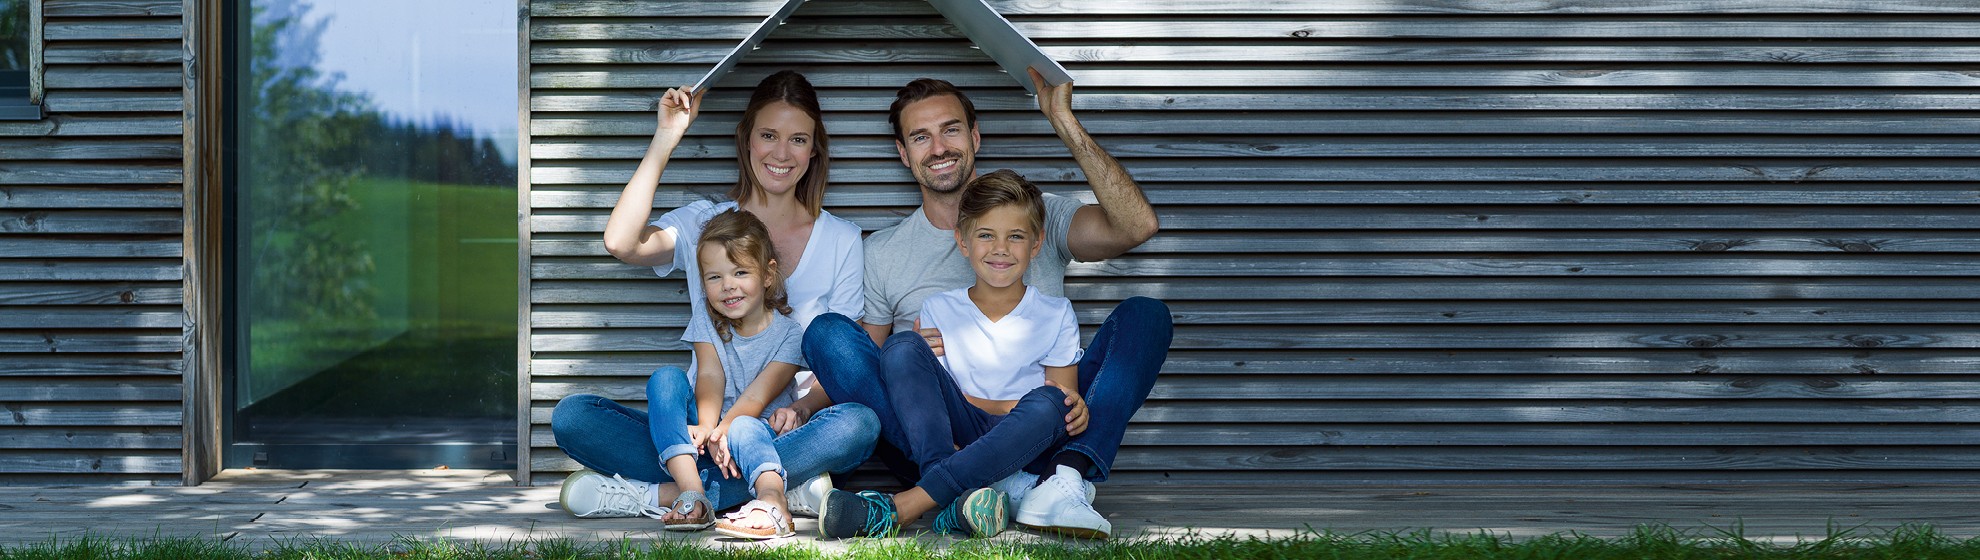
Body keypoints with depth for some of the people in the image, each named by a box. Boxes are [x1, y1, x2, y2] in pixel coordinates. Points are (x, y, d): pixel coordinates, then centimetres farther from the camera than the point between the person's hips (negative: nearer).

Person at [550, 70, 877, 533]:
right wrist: (666, 140, -8)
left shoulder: (841, 240, 10)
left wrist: (802, 408, -18)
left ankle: (659, 495, -31)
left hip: (783, 433, 0)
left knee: (859, 425, -35)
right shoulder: (705, 223, 9)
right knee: (572, 416, -23)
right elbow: (621, 243, -12)